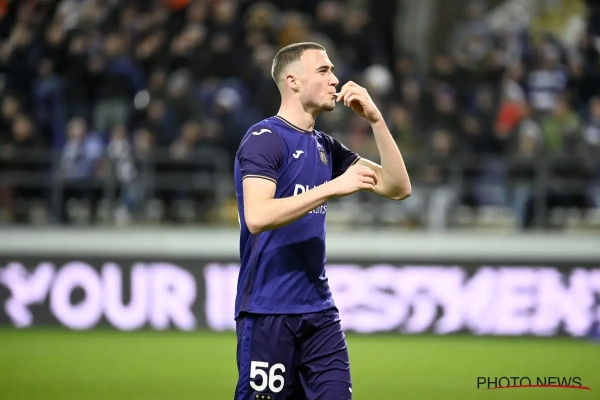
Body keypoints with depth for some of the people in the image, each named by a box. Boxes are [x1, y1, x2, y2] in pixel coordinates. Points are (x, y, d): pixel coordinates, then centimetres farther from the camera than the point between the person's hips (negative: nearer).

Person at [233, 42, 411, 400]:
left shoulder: (327, 148, 14)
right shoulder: (264, 139, -9)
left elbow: (398, 188, 10)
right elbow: (257, 216, -24)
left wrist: (375, 120, 2)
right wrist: (332, 187, -26)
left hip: (319, 311, 7)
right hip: (268, 312, -7)